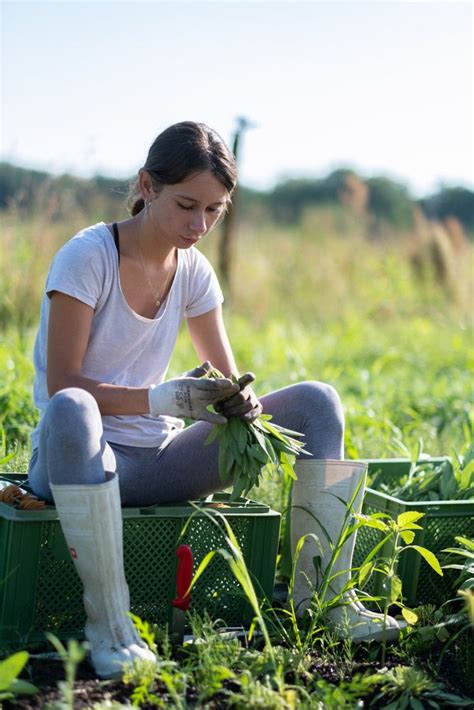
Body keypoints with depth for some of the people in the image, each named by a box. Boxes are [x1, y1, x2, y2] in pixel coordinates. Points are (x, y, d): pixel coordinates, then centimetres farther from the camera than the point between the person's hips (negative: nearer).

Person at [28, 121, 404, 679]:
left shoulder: (193, 270, 5)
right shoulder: (87, 256, -13)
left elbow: (227, 377, 8)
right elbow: (61, 385, -18)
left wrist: (240, 402, -17)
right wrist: (163, 398, -31)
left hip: (156, 461, 6)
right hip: (78, 460, -6)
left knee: (316, 402, -5)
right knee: (71, 411, -43)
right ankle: (108, 625, -32)